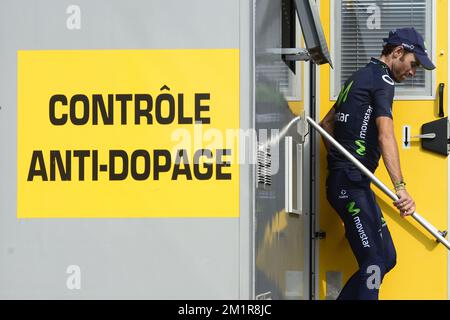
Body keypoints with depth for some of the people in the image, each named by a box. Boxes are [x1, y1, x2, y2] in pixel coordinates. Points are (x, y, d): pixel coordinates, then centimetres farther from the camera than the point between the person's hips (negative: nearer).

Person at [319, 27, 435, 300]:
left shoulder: (360, 77, 21)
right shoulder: (382, 79, -9)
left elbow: (327, 123, 29)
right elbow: (386, 137, -22)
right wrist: (401, 188, -31)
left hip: (342, 180, 10)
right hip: (352, 184, -10)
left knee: (386, 257, 9)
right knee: (375, 262, -15)